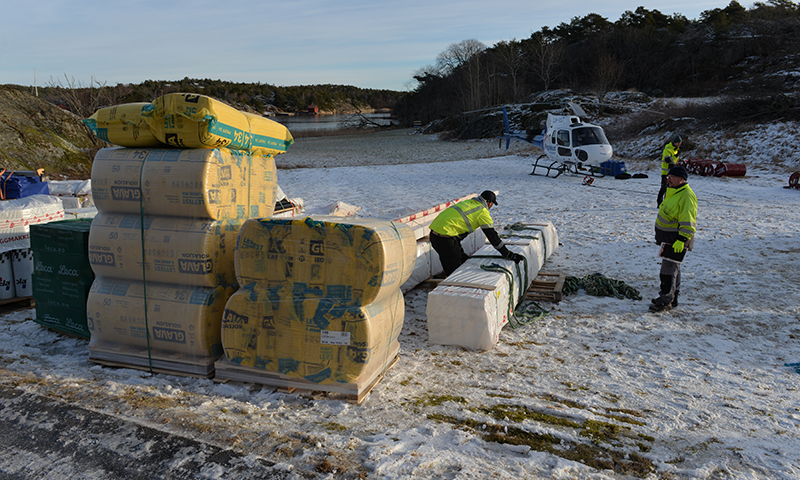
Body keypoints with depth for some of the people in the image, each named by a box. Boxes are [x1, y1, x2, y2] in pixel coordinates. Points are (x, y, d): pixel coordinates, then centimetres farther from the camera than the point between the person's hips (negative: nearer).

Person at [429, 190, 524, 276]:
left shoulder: (468, 203, 24)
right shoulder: (483, 211, -1)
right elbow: (492, 236, -2)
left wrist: (461, 252, 34)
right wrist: (509, 255, 5)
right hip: (445, 236, -9)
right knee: (455, 270, 0)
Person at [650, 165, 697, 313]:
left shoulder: (687, 196, -19)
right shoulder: (672, 192, 13)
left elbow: (688, 223, -24)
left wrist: (681, 240, -28)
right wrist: (660, 235, 26)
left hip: (678, 239, -10)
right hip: (668, 238, 10)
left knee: (669, 268, -8)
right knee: (672, 267, 16)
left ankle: (666, 300, -2)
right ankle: (673, 298, 27)